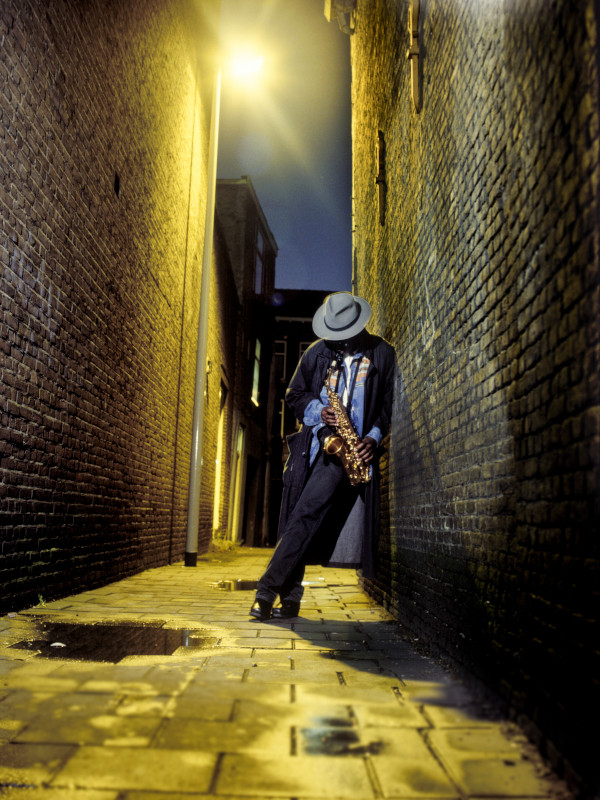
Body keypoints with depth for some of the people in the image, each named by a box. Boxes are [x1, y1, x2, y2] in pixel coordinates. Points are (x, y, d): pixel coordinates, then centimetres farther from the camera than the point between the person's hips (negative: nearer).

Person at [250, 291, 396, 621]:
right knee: (300, 519, 4)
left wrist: (374, 436, -6)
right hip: (316, 443, 4)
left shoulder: (383, 354, 6)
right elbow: (294, 394, 15)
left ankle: (269, 589, -11)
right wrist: (318, 412, -4)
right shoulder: (318, 352, 11)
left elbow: (389, 403, 9)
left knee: (306, 515, -16)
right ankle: (290, 597, 14)